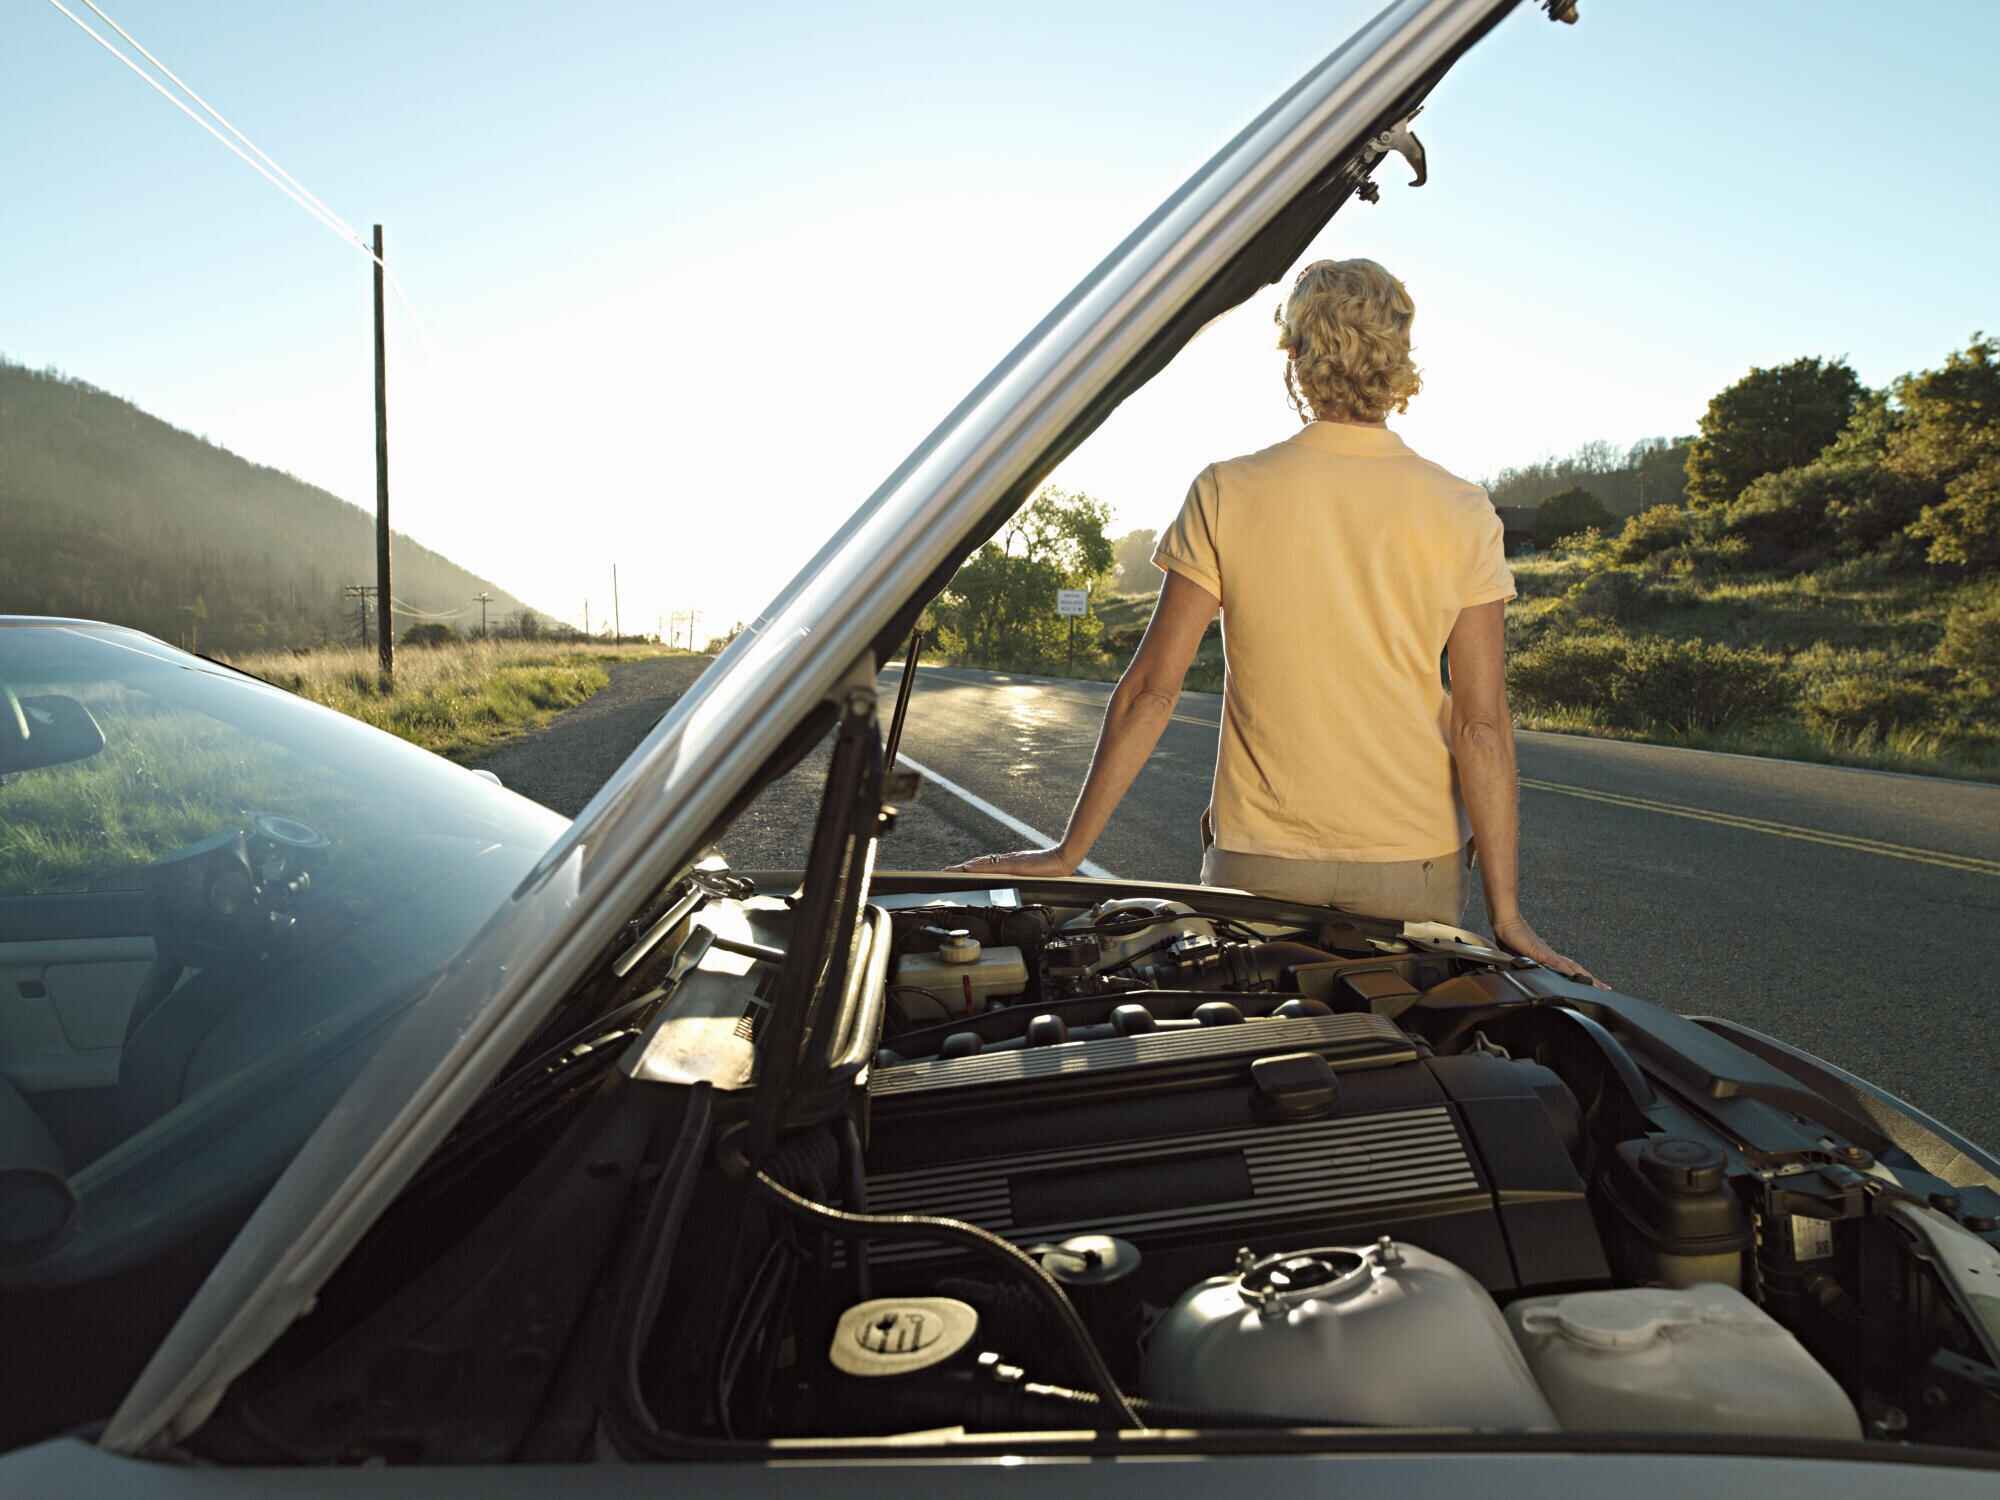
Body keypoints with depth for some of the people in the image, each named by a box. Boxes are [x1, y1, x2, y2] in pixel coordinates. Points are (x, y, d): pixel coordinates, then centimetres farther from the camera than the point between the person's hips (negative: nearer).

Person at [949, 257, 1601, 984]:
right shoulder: (1461, 512, -5)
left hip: (1258, 862, 0)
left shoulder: (1226, 495, -7)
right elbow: (1482, 726, -8)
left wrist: (1068, 852, -1)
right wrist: (1506, 914, -3)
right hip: (1414, 868, 1)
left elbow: (1150, 690, -8)